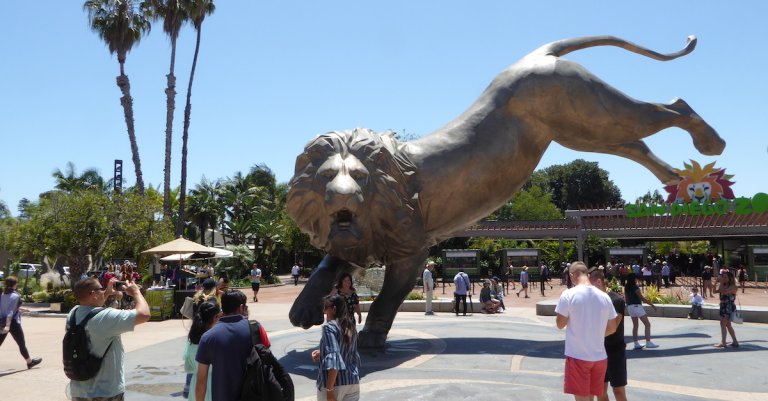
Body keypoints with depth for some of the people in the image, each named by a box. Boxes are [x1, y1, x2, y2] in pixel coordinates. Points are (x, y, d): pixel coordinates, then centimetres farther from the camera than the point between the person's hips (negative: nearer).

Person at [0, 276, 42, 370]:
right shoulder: (15, 296, -15)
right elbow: (10, 311, -24)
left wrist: (19, 308, 31)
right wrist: (8, 325, -29)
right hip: (13, 323, -6)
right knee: (22, 344, 9)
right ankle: (29, 362, 24)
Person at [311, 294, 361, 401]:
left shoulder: (329, 327, -13)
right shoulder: (351, 327, 9)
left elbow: (333, 359, -22)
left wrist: (329, 390, -23)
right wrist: (322, 353, 25)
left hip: (334, 383, -6)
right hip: (353, 382, 6)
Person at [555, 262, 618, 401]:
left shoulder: (568, 294, -12)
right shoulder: (604, 296, 2)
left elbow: (560, 324, -6)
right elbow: (612, 328, 8)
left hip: (577, 356, -4)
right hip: (599, 356, 5)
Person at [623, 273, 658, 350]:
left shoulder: (626, 288, 8)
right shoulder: (635, 287, -13)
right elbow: (642, 298, -15)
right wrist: (652, 305, -10)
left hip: (629, 307, 8)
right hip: (636, 306, -8)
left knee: (635, 326, 13)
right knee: (647, 324, -1)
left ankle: (636, 344, 13)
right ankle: (648, 343, -3)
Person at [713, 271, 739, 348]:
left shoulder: (733, 287, -14)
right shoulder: (724, 286, 11)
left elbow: (724, 292, -28)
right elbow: (715, 291, 8)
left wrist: (721, 283, -20)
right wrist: (718, 283, 2)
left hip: (729, 307, -9)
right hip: (723, 306, 9)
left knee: (723, 324, -10)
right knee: (728, 325, 15)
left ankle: (723, 342, -9)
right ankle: (735, 342, 25)